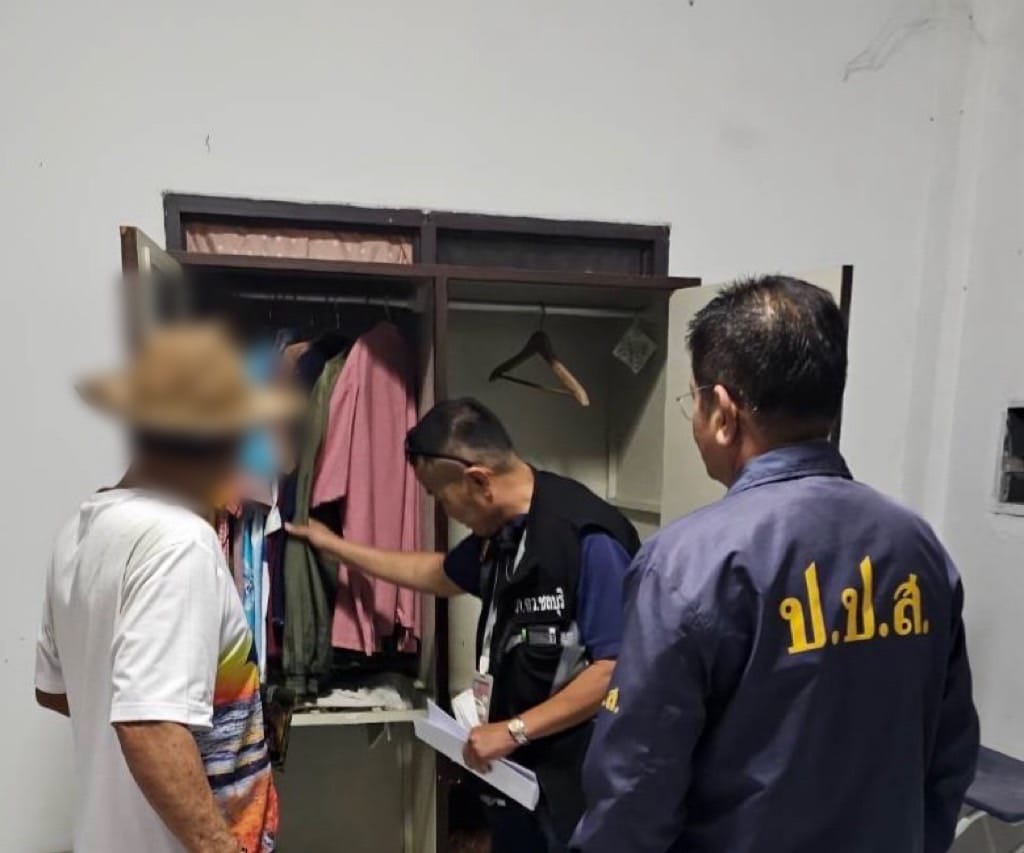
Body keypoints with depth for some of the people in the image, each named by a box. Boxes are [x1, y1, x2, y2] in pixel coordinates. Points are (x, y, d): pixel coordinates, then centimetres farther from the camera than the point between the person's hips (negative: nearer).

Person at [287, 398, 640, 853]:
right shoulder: (501, 532, 4)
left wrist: (513, 730, -19)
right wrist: (336, 546, 25)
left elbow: (618, 670, -26)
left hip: (578, 780, -8)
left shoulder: (589, 538, -25)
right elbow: (441, 574, 22)